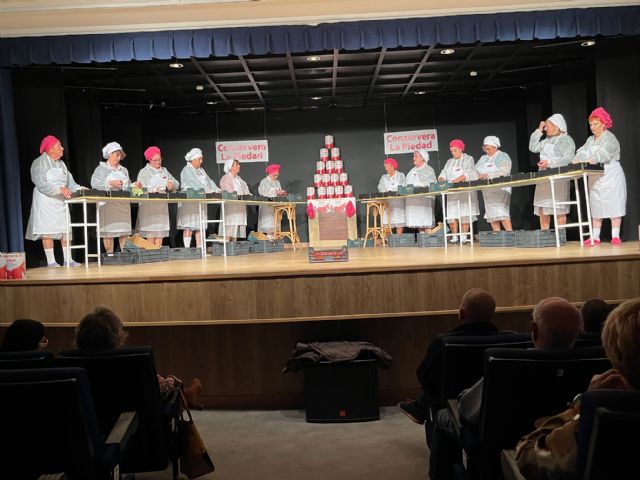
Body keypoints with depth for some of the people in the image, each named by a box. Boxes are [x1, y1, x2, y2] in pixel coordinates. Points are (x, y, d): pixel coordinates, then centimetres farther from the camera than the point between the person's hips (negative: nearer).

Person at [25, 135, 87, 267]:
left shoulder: (61, 164, 16)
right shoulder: (39, 163, -6)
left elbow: (70, 182, 10)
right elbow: (41, 184, -18)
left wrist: (79, 189, -9)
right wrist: (60, 189, -28)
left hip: (61, 201, 7)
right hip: (46, 201, -7)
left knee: (66, 230, 2)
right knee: (48, 231, -7)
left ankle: (68, 260, 4)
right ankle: (51, 261, -4)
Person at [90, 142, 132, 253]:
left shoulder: (123, 170, 21)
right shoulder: (101, 169, 5)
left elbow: (128, 186, 25)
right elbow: (94, 183, -9)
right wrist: (110, 183, -17)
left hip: (123, 203, 5)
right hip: (108, 202, -5)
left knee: (124, 230, 0)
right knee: (109, 231, -8)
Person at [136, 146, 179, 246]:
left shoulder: (164, 171, 18)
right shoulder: (144, 172, 2)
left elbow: (177, 184, 13)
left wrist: (172, 184, -10)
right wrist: (154, 190, -26)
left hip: (162, 205, 5)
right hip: (149, 206, -5)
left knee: (161, 232, 3)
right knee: (150, 233, -8)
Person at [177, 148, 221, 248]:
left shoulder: (201, 170, 19)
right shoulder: (186, 171, -8)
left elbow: (209, 181, 12)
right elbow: (196, 184, -21)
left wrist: (217, 189, -7)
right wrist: (210, 190, -28)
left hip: (200, 201, 8)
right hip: (189, 201, -8)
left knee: (200, 226, 5)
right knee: (189, 226, -9)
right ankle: (187, 248, -8)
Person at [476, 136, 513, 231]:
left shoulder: (503, 156, -1)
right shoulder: (483, 158, 19)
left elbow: (504, 171, -16)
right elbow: (476, 171, 15)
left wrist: (489, 175, -25)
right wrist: (479, 177, -8)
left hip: (500, 189, -6)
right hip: (487, 190, 6)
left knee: (501, 212, -17)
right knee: (491, 213, 1)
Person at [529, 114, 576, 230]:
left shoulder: (566, 140, -4)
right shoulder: (547, 140, 20)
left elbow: (568, 159, -15)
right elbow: (533, 148, 17)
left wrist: (549, 163, -21)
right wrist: (538, 131, 13)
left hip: (558, 179, -8)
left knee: (559, 209, -7)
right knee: (542, 209, 4)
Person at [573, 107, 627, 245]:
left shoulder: (609, 138, -8)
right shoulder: (590, 140, 14)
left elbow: (603, 153, -26)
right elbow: (583, 152, -1)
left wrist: (591, 160, -42)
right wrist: (576, 160, -22)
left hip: (610, 176, -7)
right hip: (596, 178, 7)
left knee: (613, 206, -5)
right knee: (596, 207, 5)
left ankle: (615, 237, -3)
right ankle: (595, 237, 7)